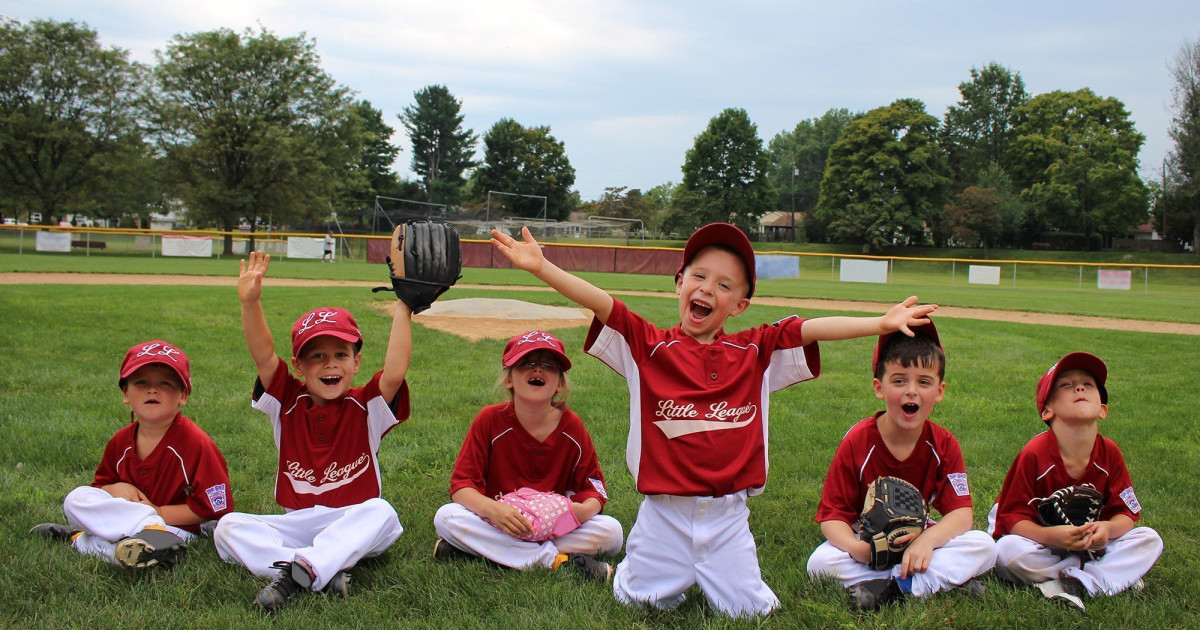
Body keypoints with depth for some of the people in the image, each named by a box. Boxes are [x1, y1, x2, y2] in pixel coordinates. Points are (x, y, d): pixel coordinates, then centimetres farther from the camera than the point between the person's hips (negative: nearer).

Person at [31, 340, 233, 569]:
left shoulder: (194, 443, -16)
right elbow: (101, 483, 17)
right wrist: (115, 489, -9)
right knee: (77, 498, -14)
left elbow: (216, 506, -16)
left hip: (178, 526, -7)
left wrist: (159, 512, -16)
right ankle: (151, 530, -25)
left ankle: (78, 539, -15)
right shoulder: (121, 441, 4)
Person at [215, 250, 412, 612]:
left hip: (353, 523, -2)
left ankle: (293, 572, -39)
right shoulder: (288, 403, 3)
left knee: (381, 513, -33)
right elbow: (263, 356, -12)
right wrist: (250, 303, -26)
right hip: (296, 525, 2)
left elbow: (395, 373, -22)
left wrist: (403, 309, -26)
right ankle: (327, 571, -36)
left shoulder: (366, 407, -2)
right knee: (229, 527, -20)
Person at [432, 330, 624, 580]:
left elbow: (593, 487, -1)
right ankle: (557, 560, -26)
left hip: (555, 527, 1)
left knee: (612, 532, -23)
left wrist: (584, 509, -26)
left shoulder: (572, 426, -6)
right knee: (446, 517, -28)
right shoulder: (490, 420, -10)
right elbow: (461, 484, -13)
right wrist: (492, 509, -34)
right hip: (499, 523, -1)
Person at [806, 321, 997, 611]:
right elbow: (832, 515, -15)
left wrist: (927, 540, -35)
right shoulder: (857, 442, -14)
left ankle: (889, 587, -29)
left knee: (984, 547, -21)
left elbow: (961, 513, -14)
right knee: (820, 562, -30)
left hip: (920, 543, 2)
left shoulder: (944, 445, -8)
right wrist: (858, 549, -37)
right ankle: (945, 578, -27)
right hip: (868, 542, -2)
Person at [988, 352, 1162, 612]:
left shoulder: (1109, 454, -9)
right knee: (1008, 552, -34)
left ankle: (1076, 583, -24)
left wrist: (1108, 528, -28)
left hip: (1089, 543, 4)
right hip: (1042, 542, -4)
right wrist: (1051, 535, -38)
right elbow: (1012, 517, -20)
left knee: (1150, 540, -11)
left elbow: (1126, 512, -4)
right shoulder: (1034, 455, -22)